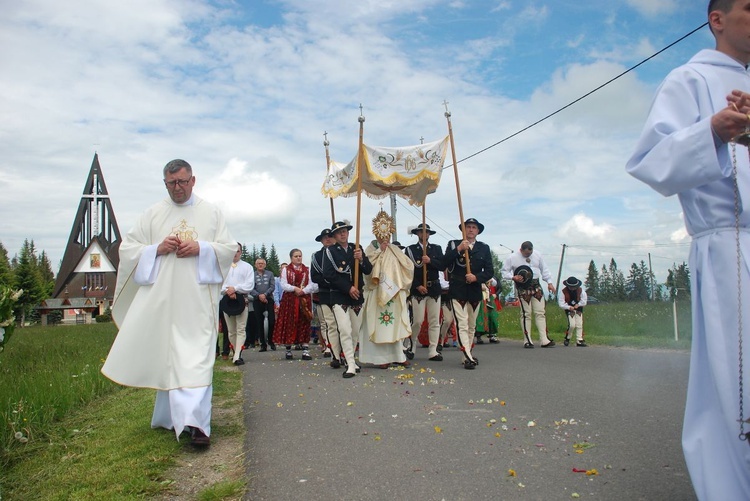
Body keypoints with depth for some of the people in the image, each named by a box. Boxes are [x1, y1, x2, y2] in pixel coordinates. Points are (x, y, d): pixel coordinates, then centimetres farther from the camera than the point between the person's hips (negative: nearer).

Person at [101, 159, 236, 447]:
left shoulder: (211, 213, 11)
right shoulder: (152, 214, 13)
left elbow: (230, 248, 6)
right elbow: (127, 248, 10)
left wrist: (201, 248, -11)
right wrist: (157, 249, -7)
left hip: (198, 297, -2)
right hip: (160, 297, 2)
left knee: (196, 357, -10)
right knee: (165, 356, 8)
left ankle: (195, 421, -14)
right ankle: (169, 416, 23)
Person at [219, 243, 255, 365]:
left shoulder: (247, 267, 6)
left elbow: (250, 284, -5)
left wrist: (235, 288, -15)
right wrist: (227, 291, -15)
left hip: (242, 300, -3)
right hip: (227, 300, 3)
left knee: (240, 330, -9)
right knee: (231, 330, 9)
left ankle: (237, 356, -14)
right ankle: (237, 352, 20)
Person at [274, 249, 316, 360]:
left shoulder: (307, 270, 10)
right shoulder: (286, 270, 6)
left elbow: (311, 285, 1)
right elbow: (283, 285, -4)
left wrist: (303, 291, -17)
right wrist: (295, 289, -17)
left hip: (304, 300, 1)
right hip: (289, 300, -1)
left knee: (304, 324, -1)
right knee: (289, 324, 0)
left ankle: (305, 350, -2)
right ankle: (288, 350, 10)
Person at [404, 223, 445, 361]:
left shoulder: (436, 248, 12)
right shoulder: (410, 249, 4)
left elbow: (442, 265, 0)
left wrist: (430, 261, -16)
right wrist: (417, 285, -11)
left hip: (434, 288, 3)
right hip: (417, 289, -3)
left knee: (434, 321, 2)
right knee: (417, 321, -4)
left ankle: (433, 351, 7)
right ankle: (411, 346, 19)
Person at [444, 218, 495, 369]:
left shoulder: (484, 248, 9)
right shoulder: (453, 244, 4)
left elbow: (489, 271, 2)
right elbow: (445, 263, -12)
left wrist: (476, 277, -15)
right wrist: (458, 249, -22)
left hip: (475, 291, 4)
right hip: (457, 291, -3)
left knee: (471, 326, 13)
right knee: (462, 325, -11)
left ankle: (468, 354, 25)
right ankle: (468, 358, -14)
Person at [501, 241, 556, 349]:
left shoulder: (537, 256, 8)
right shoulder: (512, 258, -4)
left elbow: (544, 270, 15)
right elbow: (505, 271, 0)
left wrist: (549, 282, 8)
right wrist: (513, 277, -17)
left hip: (536, 286, 4)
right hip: (522, 288, -4)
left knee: (540, 312, 0)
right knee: (526, 314, -3)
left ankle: (544, 340, 1)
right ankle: (527, 341, 6)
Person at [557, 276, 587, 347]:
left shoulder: (580, 290, -5)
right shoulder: (563, 291, -13)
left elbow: (584, 299, 4)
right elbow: (561, 303, -12)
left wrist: (578, 304, -10)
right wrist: (569, 307, -22)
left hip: (578, 309, 3)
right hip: (569, 310, -3)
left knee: (579, 325, -2)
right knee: (572, 325, -14)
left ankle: (579, 341, 4)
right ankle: (567, 338, 10)